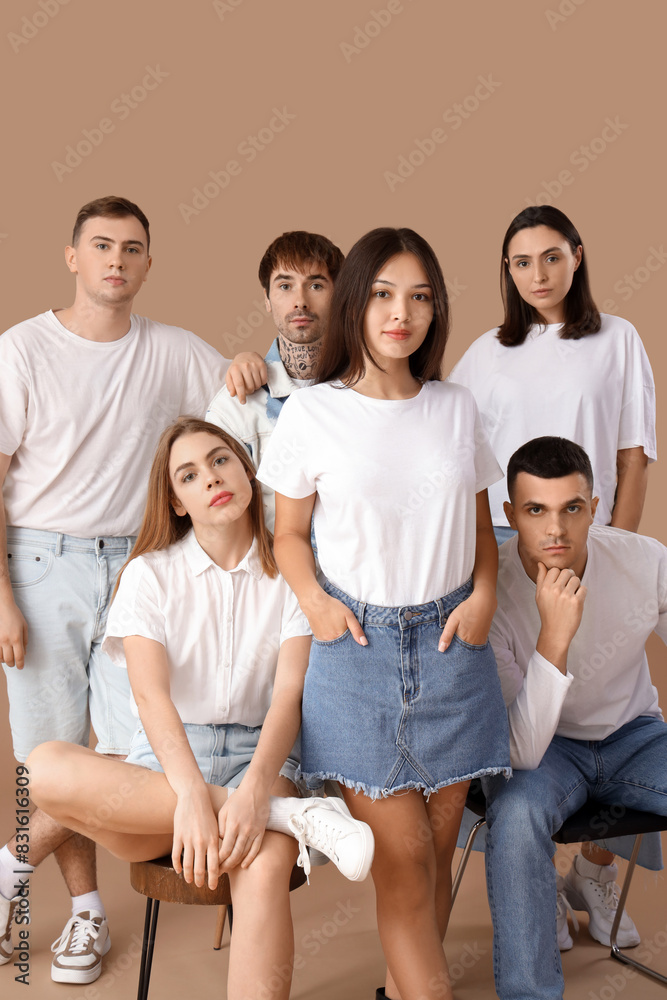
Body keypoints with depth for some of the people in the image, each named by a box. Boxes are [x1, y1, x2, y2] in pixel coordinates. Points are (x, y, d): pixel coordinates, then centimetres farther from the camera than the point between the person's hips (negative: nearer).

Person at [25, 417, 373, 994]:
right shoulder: (149, 574, 3)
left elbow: (290, 694, -8)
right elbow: (151, 696, -11)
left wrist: (253, 791, -27)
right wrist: (192, 796, -29)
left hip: (259, 755, -1)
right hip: (166, 760, 1)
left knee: (265, 868, -36)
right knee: (45, 769, -31)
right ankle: (292, 817, -31)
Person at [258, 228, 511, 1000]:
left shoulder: (455, 408, 7)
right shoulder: (311, 412, -2)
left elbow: (480, 525, 14)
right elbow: (289, 533, 6)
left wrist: (484, 594, -2)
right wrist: (312, 599, -11)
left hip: (448, 640, 3)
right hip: (357, 642, -3)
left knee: (437, 844, 8)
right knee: (402, 851, -3)